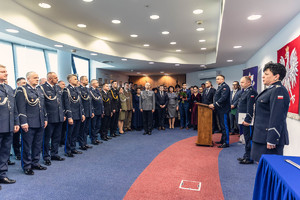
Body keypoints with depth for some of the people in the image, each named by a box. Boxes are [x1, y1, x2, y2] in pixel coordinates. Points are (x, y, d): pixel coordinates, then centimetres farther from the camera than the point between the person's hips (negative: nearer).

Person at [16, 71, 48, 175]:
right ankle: (27, 166, 17)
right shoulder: (22, 90, -6)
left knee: (38, 145, 15)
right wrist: (24, 122, -17)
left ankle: (35, 163, 29)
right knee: (27, 146, 4)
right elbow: (21, 108, -12)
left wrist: (45, 119, 15)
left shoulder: (39, 89, 15)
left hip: (40, 123, 7)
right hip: (29, 124, -7)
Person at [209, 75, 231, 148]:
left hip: (223, 110, -10)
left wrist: (215, 104, -22)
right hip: (220, 110, 10)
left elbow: (223, 98, -22)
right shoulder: (220, 87, 19)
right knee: (222, 125, 16)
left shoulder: (225, 86, -12)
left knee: (224, 126, -6)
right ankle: (222, 140, 27)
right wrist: (214, 105, 7)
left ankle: (226, 143, 0)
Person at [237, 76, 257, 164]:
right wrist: (241, 119, 19)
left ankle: (249, 158, 7)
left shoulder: (251, 91, -15)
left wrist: (247, 120, -24)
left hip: (248, 120, -10)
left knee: (249, 139, -2)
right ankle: (246, 156, 28)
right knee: (246, 138, 17)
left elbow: (250, 107, -22)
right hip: (244, 120, 10)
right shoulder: (245, 91, 16)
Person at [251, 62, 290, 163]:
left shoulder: (278, 91, -16)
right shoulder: (271, 90, 15)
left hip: (268, 137, -10)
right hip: (262, 135, 10)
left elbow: (276, 118, -22)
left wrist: (271, 141, -23)